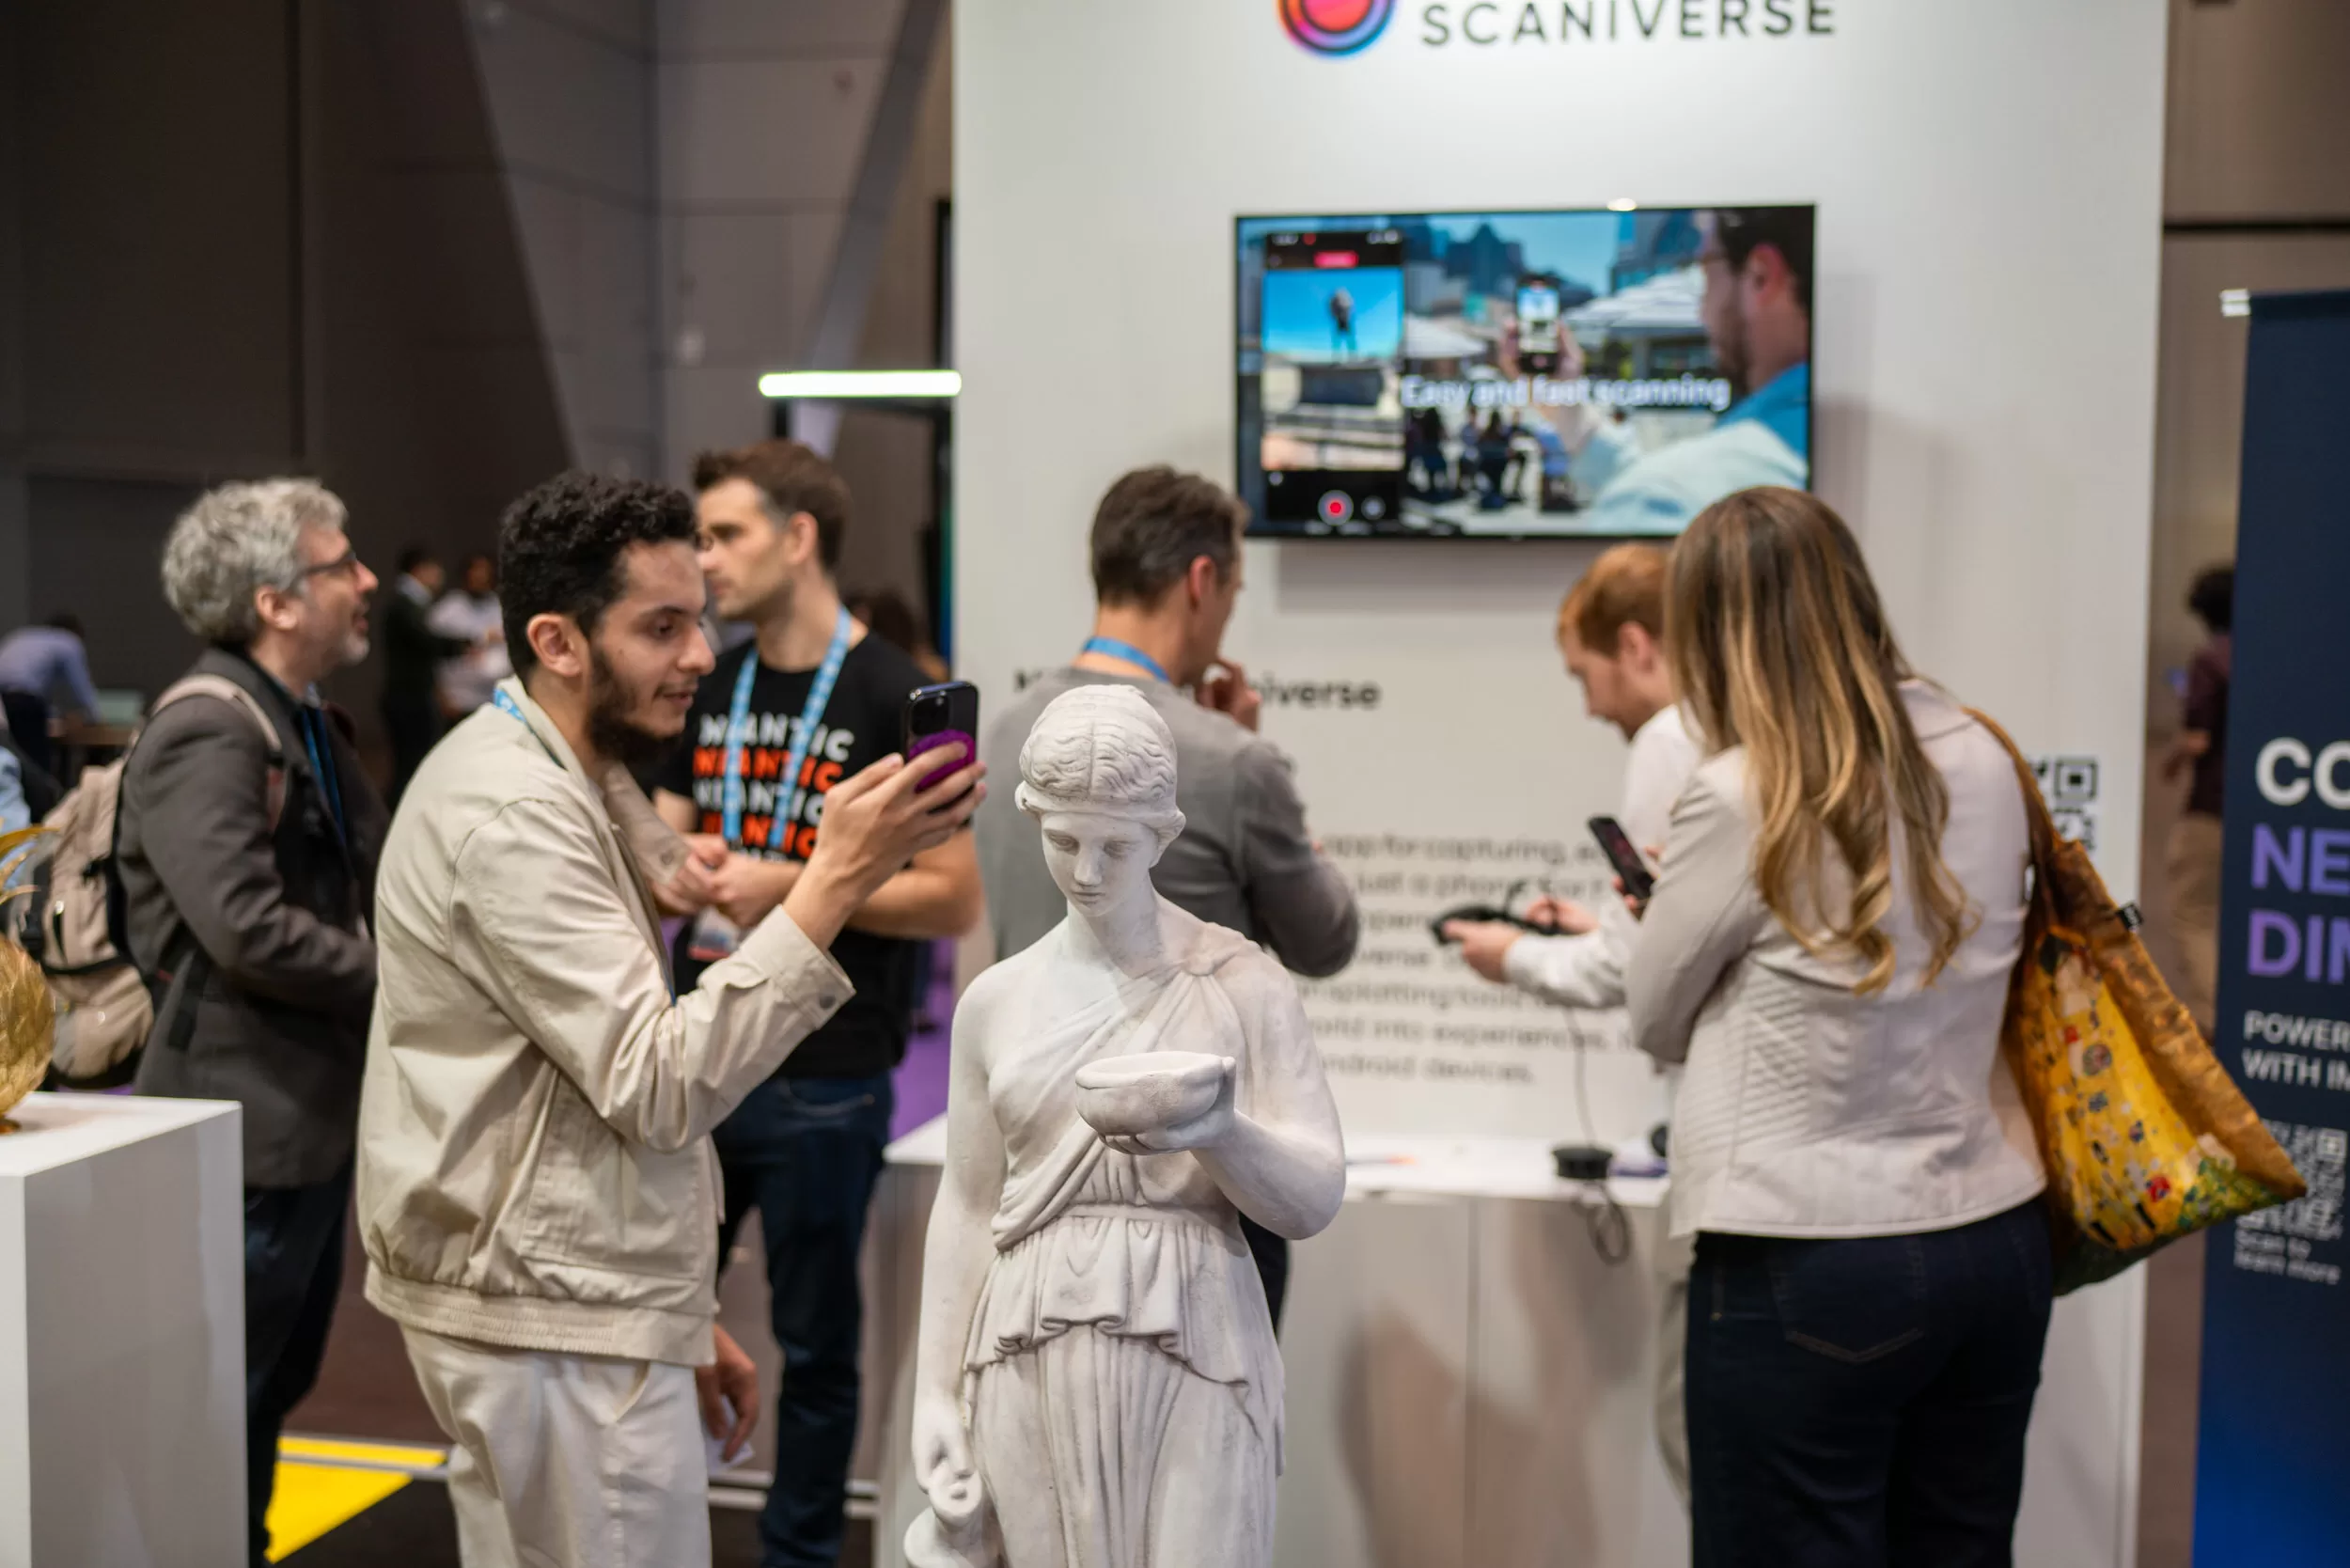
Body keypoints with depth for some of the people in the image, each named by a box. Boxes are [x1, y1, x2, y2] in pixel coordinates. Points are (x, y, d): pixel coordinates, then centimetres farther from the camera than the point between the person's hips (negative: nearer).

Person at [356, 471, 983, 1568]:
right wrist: (837, 880, -27)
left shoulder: (568, 779, 14)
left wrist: (676, 1314, 20)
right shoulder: (516, 816, -18)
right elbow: (662, 1088, -25)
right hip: (554, 1323, -10)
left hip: (576, 1298, 10)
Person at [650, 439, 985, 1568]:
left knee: (813, 1341, 8)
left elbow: (954, 899, -13)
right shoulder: (711, 692, 10)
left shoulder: (895, 698, -10)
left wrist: (790, 885, -18)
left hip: (822, 1084, -6)